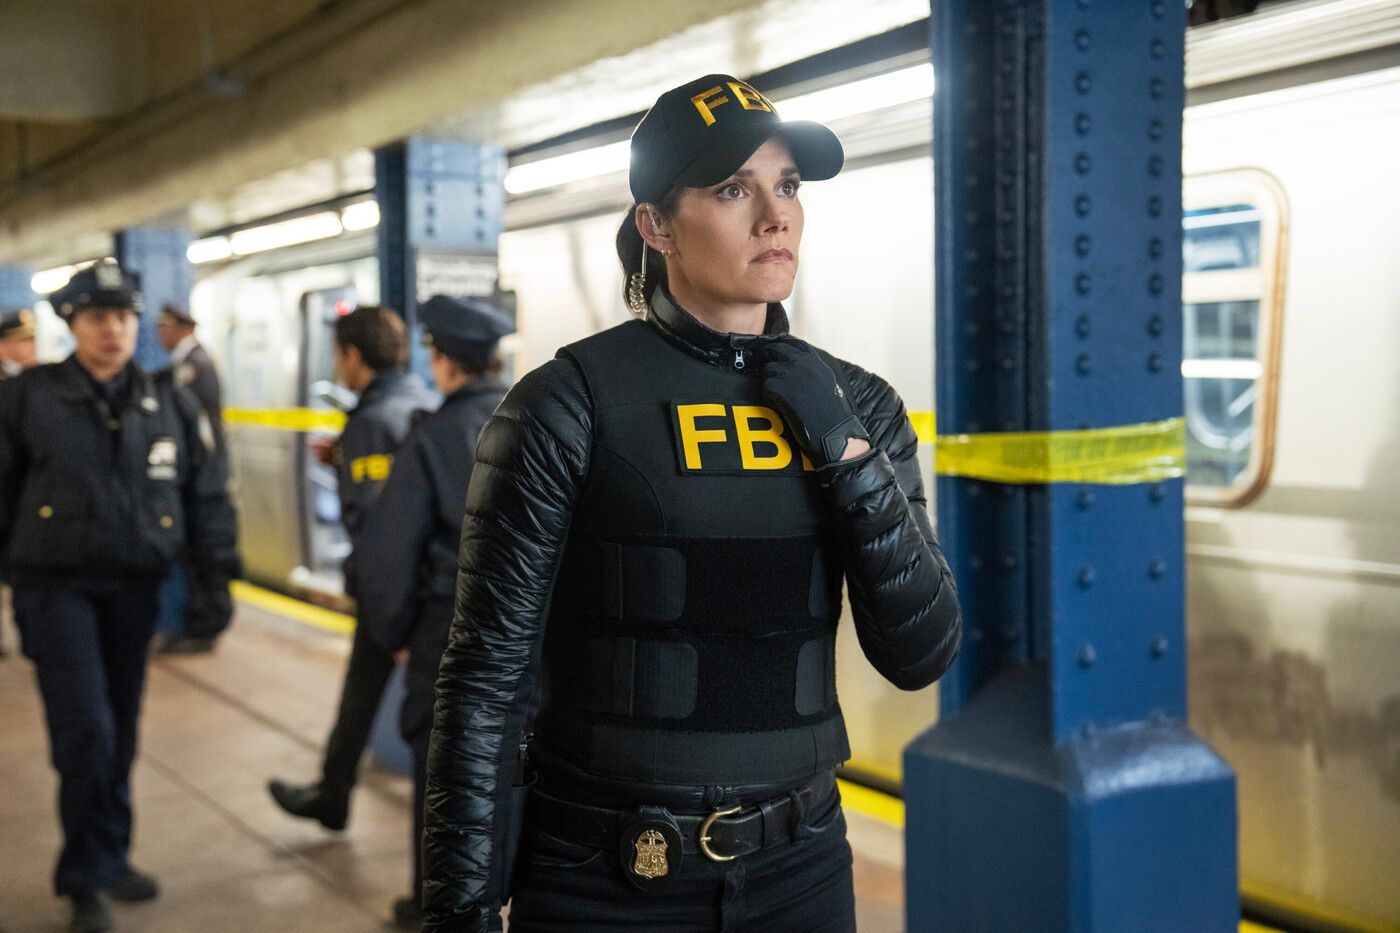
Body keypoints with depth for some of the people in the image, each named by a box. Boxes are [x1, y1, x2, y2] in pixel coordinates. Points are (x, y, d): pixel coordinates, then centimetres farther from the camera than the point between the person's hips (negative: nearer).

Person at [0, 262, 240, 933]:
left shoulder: (170, 406, 4)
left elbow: (205, 496, 7)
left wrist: (219, 575, 0)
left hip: (134, 589, 3)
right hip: (57, 587, -3)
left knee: (120, 735, 13)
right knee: (86, 732, -10)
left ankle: (111, 858, 30)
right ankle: (86, 878, 7)